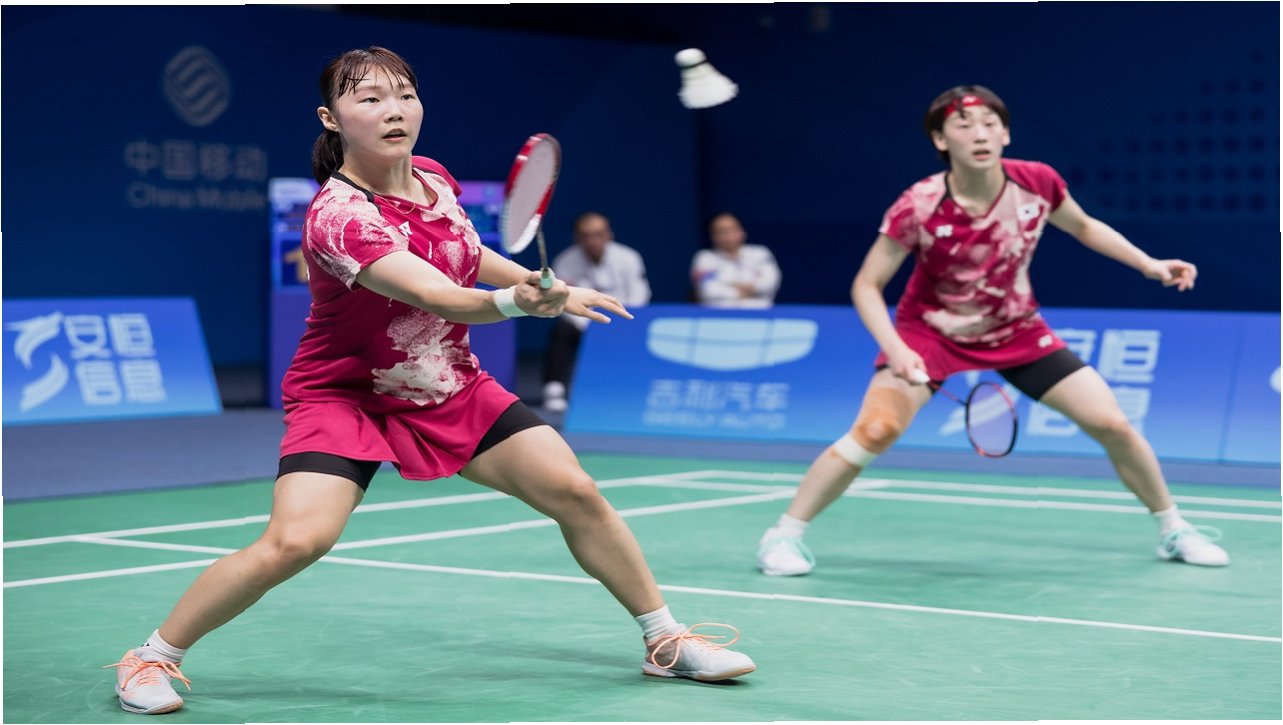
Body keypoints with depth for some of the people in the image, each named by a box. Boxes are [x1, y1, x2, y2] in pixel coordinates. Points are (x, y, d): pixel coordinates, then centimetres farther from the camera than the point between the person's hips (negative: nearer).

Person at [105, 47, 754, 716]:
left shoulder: (434, 179, -5)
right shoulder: (337, 216, -28)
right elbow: (440, 297, -42)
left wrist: (548, 284, 11)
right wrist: (518, 301, -60)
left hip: (452, 388, 6)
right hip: (345, 396, -6)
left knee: (576, 494, -1)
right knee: (295, 540, -26)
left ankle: (666, 641, 18)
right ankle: (152, 658, -4)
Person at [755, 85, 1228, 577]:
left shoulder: (1037, 183, -17)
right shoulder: (919, 208, -26)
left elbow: (1084, 227, 7)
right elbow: (867, 285, -17)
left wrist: (1150, 265, -1)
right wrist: (894, 348, -31)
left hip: (1017, 330, 3)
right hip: (931, 332, -3)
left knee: (1112, 424, -3)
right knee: (878, 428, -25)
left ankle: (1173, 531, 21)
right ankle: (784, 534, -10)